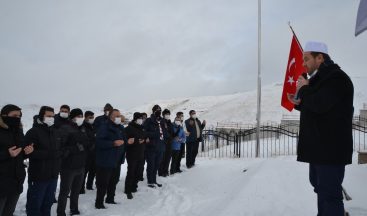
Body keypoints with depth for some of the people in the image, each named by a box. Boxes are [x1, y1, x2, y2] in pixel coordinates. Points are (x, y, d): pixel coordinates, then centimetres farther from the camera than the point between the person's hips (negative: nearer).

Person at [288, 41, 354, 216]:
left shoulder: (336, 77, -15)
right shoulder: (320, 78, 18)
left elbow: (321, 105, -29)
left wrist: (304, 89, -12)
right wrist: (299, 103, 8)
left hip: (330, 148, -11)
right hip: (319, 147, 11)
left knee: (329, 192, -6)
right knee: (320, 186, 22)